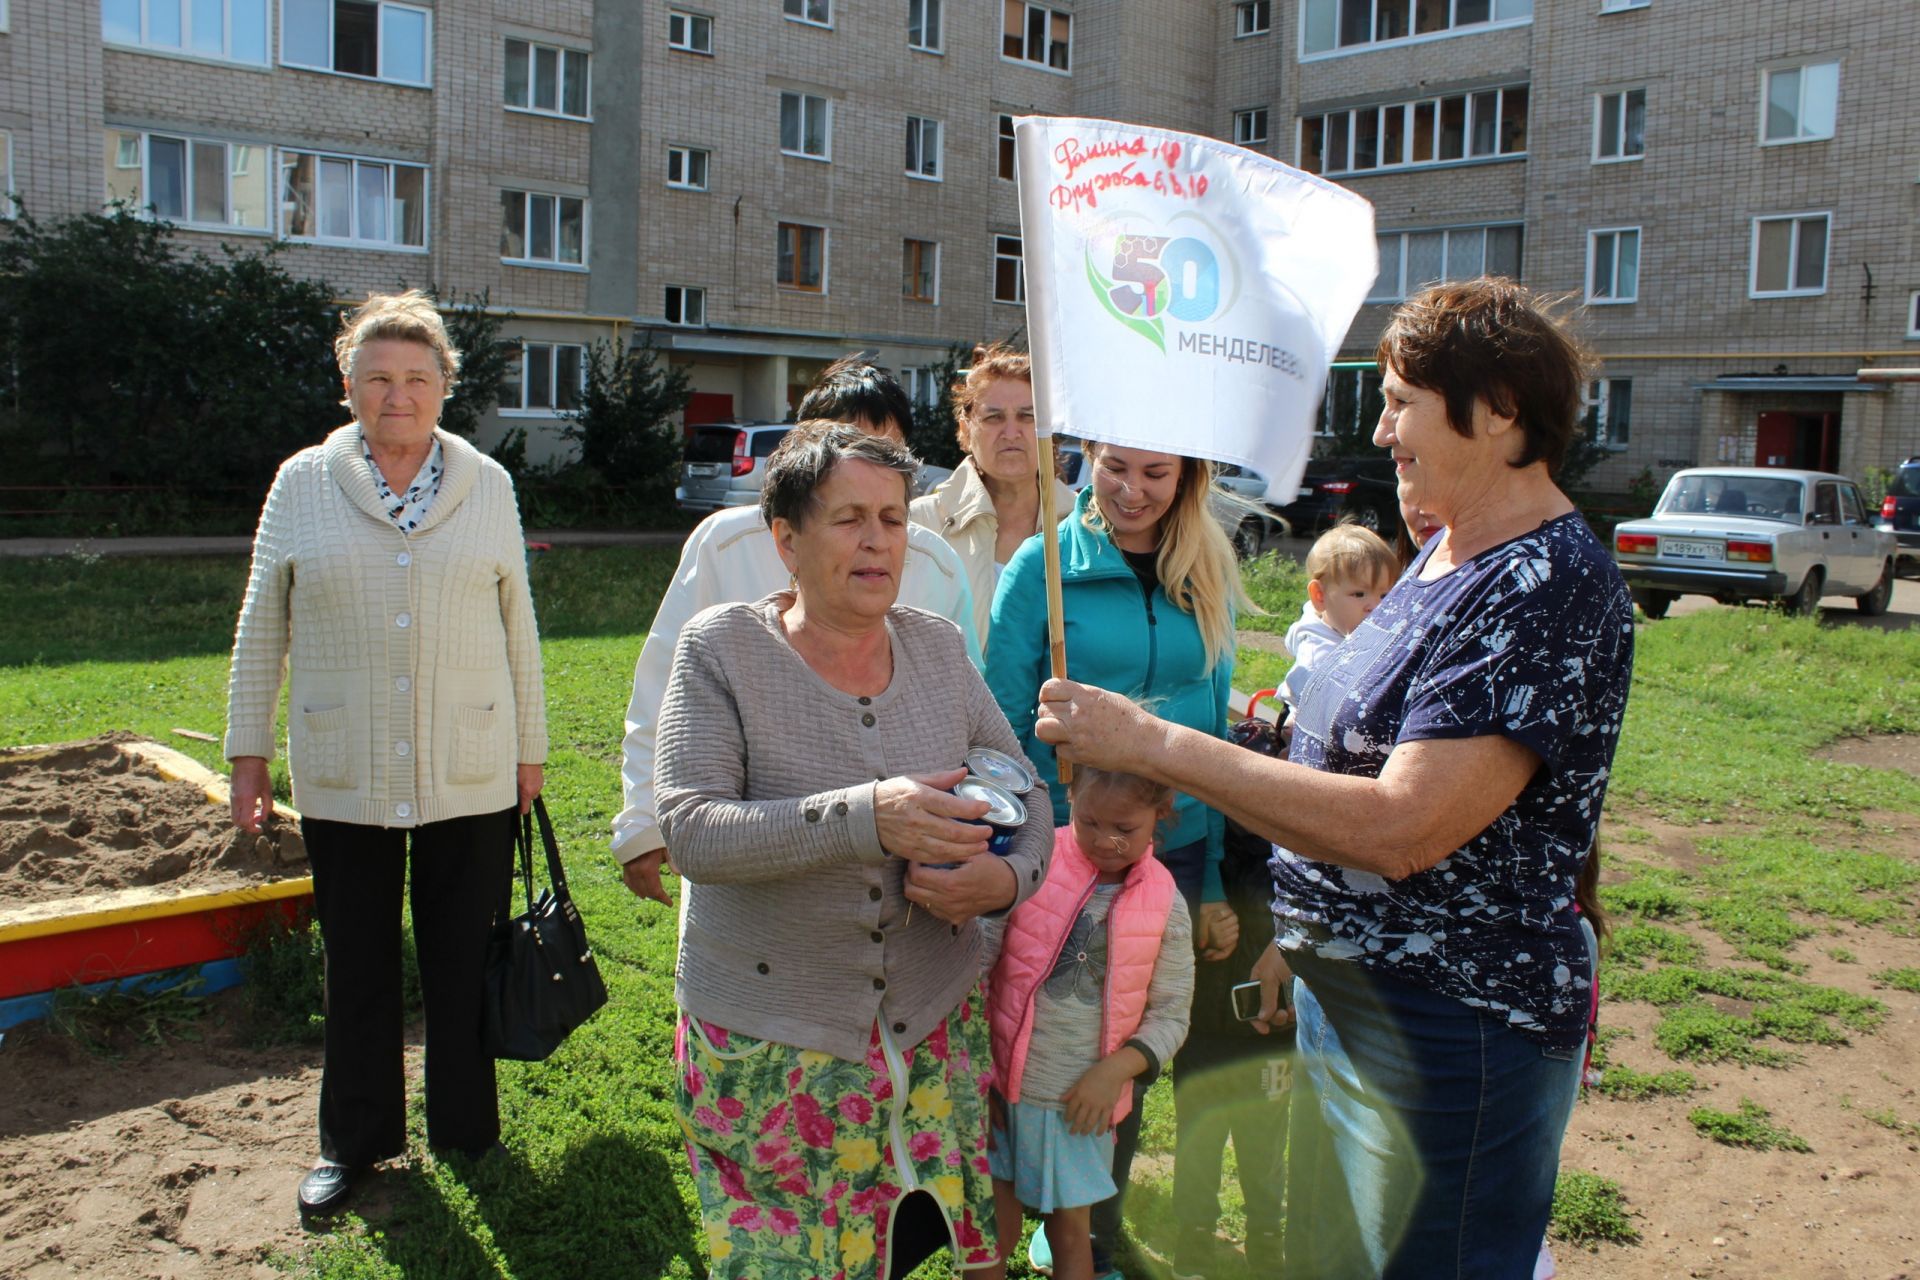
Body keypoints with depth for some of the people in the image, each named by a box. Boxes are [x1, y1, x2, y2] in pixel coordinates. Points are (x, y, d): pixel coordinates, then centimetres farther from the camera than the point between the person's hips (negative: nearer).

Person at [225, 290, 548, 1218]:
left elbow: (517, 622, 9)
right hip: (343, 778, 0)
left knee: (465, 964, 8)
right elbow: (262, 625, 8)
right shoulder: (303, 482, 3)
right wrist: (248, 750, 7)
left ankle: (467, 1136, 26)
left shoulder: (487, 485, 4)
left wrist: (529, 747, 10)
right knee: (356, 966, 12)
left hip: (470, 776, 0)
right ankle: (353, 1141, 30)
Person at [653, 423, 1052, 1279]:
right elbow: (691, 830, -20)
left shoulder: (939, 648, 1)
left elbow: (1025, 794, 7)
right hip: (767, 1045, -3)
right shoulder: (721, 648, -9)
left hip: (935, 1027, 3)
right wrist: (864, 817, -33)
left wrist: (1010, 877, -16)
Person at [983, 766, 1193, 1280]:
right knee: (994, 1232, 7)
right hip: (997, 1088, -1)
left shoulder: (1165, 905, -3)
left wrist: (1117, 1068, -14)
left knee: (1071, 1231, 15)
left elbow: (1170, 1014, 3)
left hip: (1081, 1105, 2)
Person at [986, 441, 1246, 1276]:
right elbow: (1004, 722, -7)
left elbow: (1216, 719, 8)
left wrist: (1213, 872, 7)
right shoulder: (1043, 566, -9)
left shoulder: (1207, 576, 2)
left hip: (1173, 852, 3)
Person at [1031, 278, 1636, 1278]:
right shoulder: (1449, 553, 8)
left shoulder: (1550, 587, -23)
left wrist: (1152, 742, -28)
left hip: (1450, 1032, -9)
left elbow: (1400, 828, -31)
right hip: (1345, 996, 9)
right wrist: (1301, 933, 18)